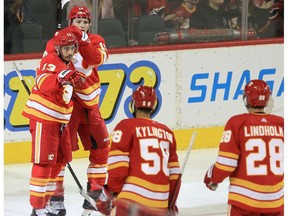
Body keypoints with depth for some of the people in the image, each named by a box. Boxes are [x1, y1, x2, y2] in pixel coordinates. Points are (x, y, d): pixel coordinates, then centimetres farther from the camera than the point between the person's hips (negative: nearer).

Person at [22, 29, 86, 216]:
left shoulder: (69, 65, 16)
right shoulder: (50, 61, -13)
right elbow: (43, 83, -31)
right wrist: (61, 77, -46)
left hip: (59, 120, 9)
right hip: (43, 118, -9)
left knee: (59, 160, 13)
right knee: (44, 162, -10)